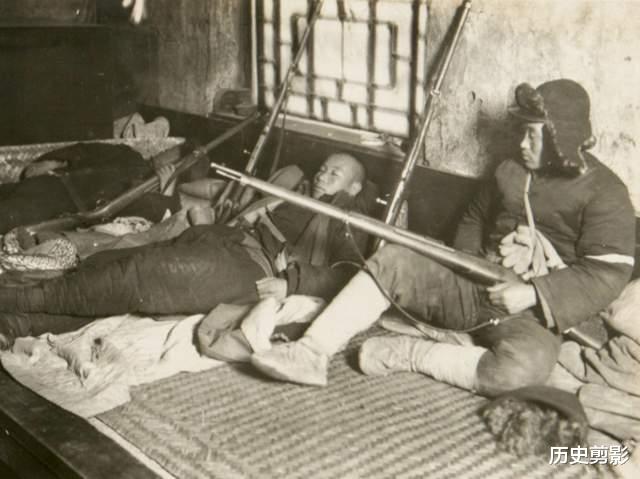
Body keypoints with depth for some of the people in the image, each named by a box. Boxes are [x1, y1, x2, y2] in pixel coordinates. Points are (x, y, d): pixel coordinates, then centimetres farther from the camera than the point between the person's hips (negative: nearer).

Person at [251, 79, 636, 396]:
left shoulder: (603, 193, -7)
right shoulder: (512, 171, 13)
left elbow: (607, 274, -15)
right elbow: (474, 219, 25)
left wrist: (532, 293, -23)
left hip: (533, 313, -5)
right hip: (476, 286, 6)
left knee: (524, 366, -40)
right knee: (394, 260, -14)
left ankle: (408, 353, -23)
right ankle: (312, 352, -21)